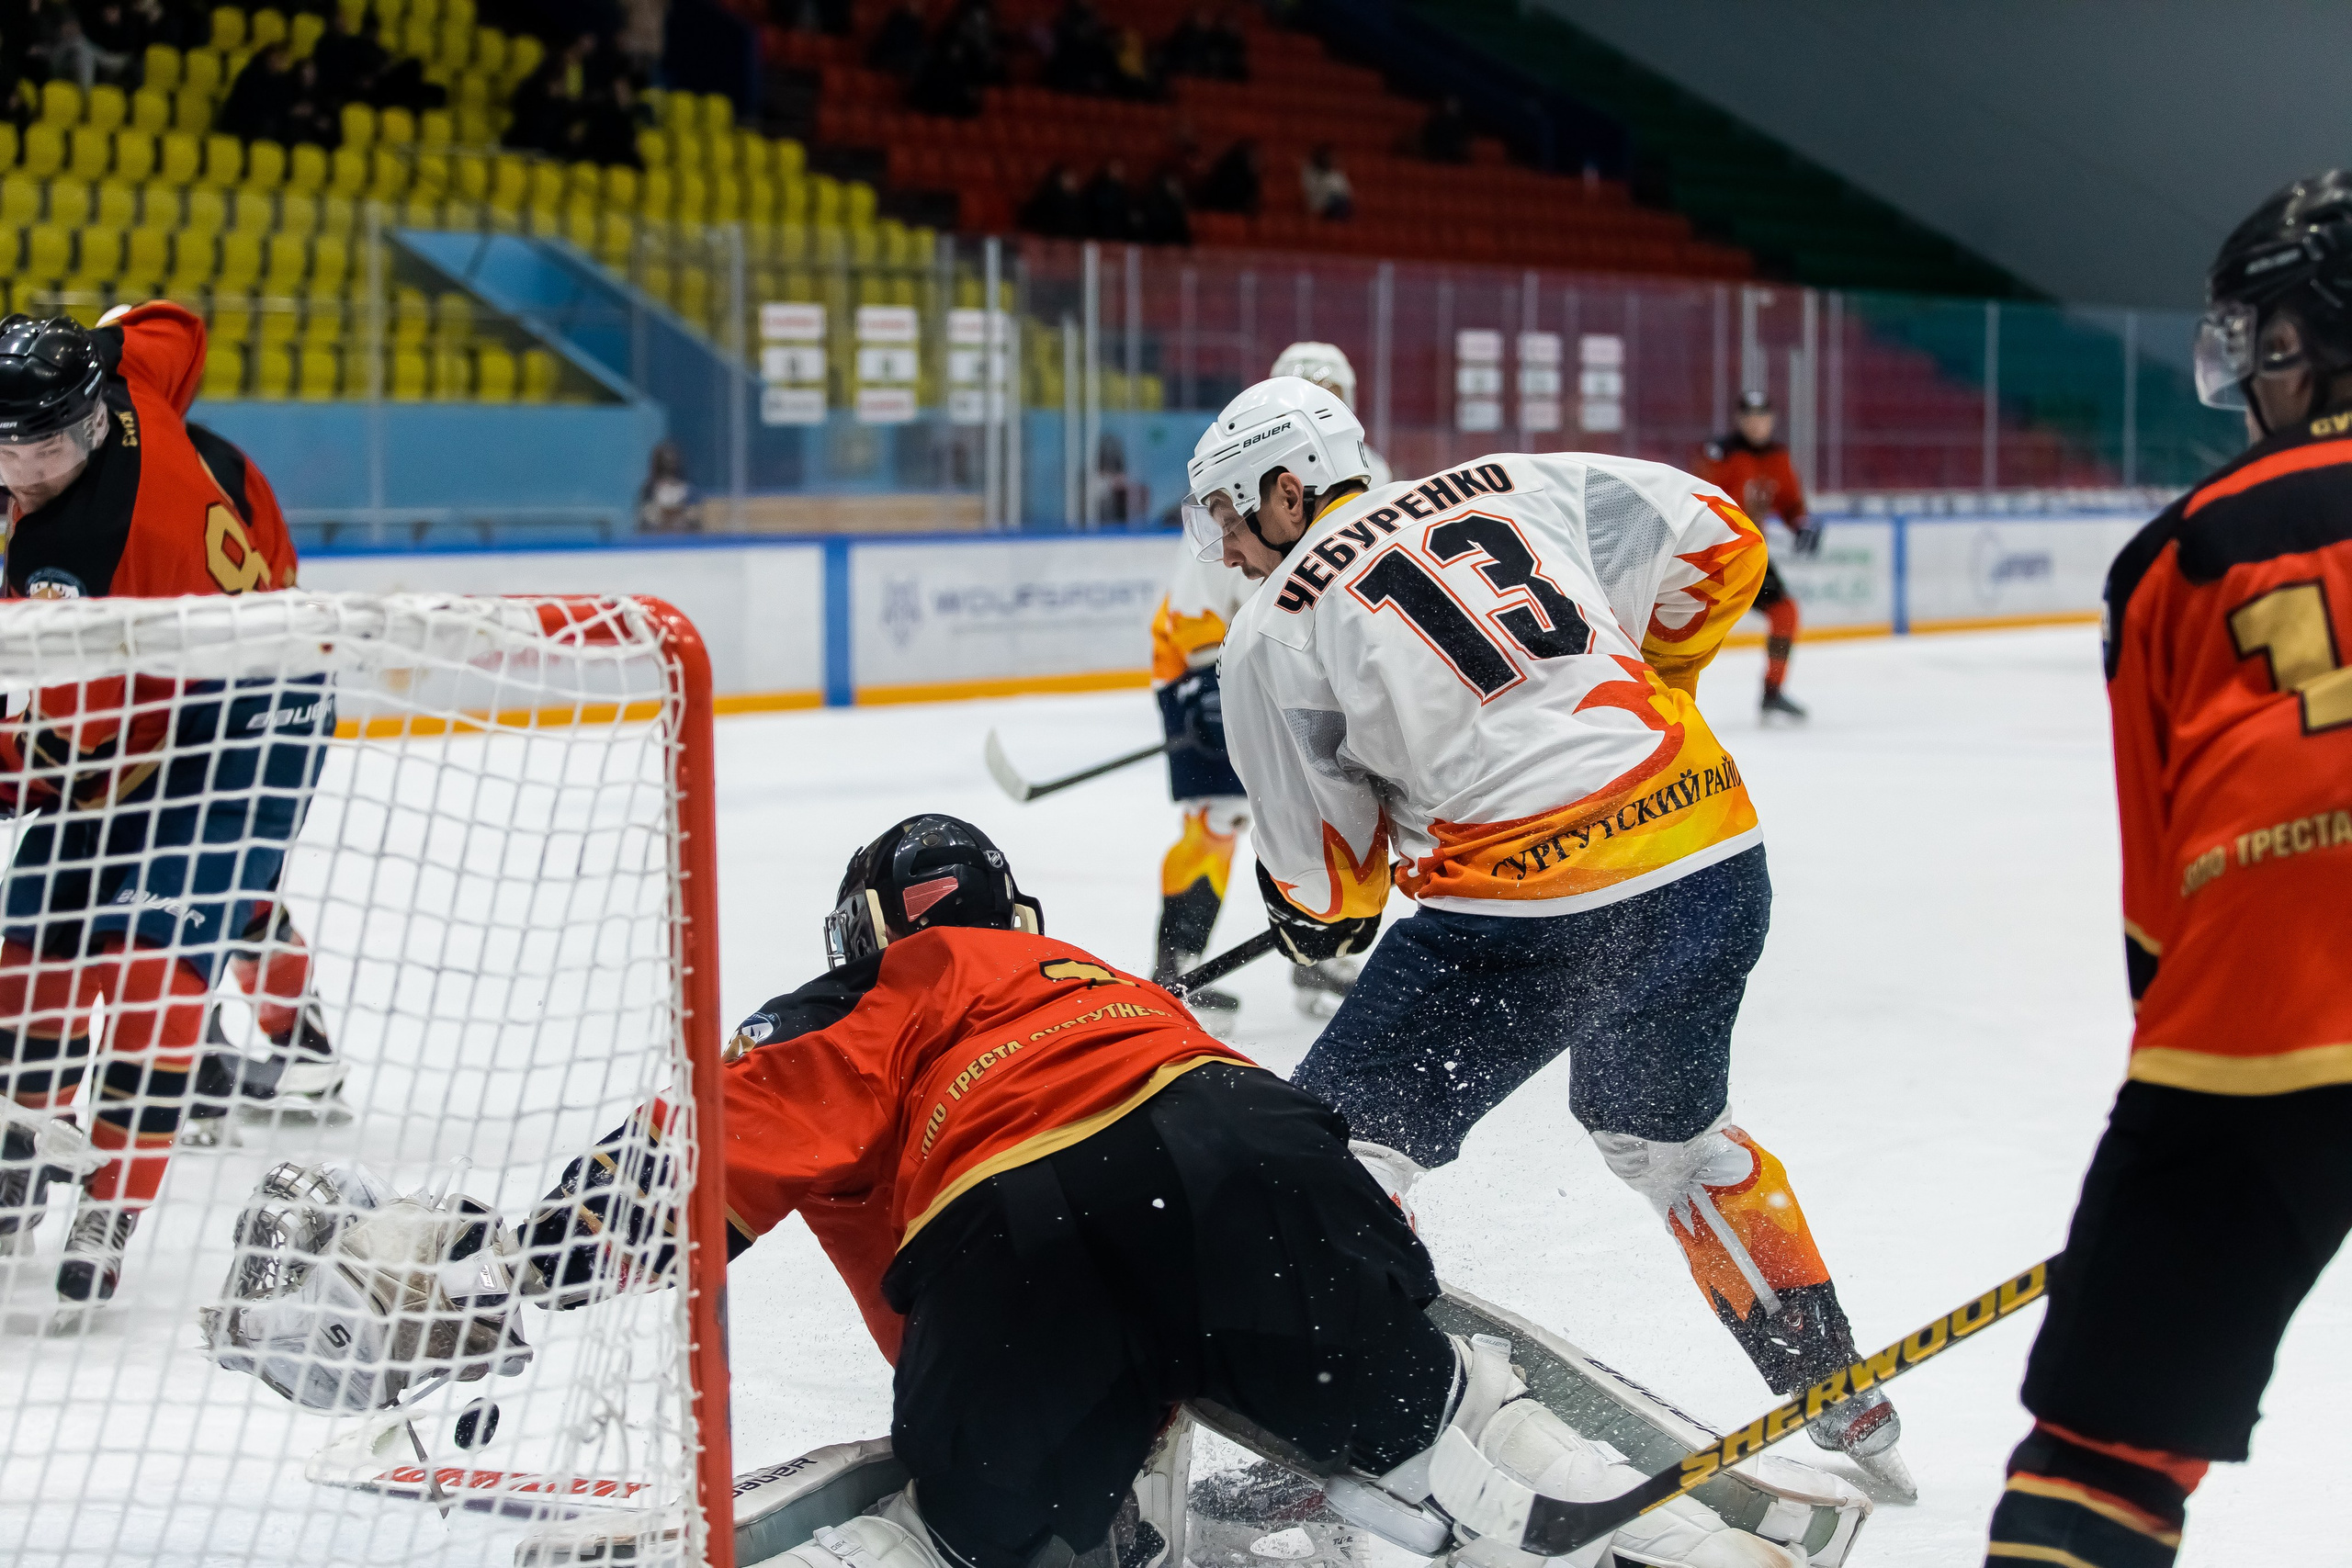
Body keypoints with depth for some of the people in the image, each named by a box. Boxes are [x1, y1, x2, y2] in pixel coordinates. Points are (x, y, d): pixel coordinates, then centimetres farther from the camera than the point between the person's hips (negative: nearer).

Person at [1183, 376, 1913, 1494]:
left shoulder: (1274, 634, 3)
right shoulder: (1519, 487, 14)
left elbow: (1320, 887, 6)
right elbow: (1718, 540, 18)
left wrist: (1313, 920, 29)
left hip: (1529, 916, -6)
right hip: (1715, 863, 6)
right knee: (1663, 1133, 29)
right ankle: (1838, 1396, 37)